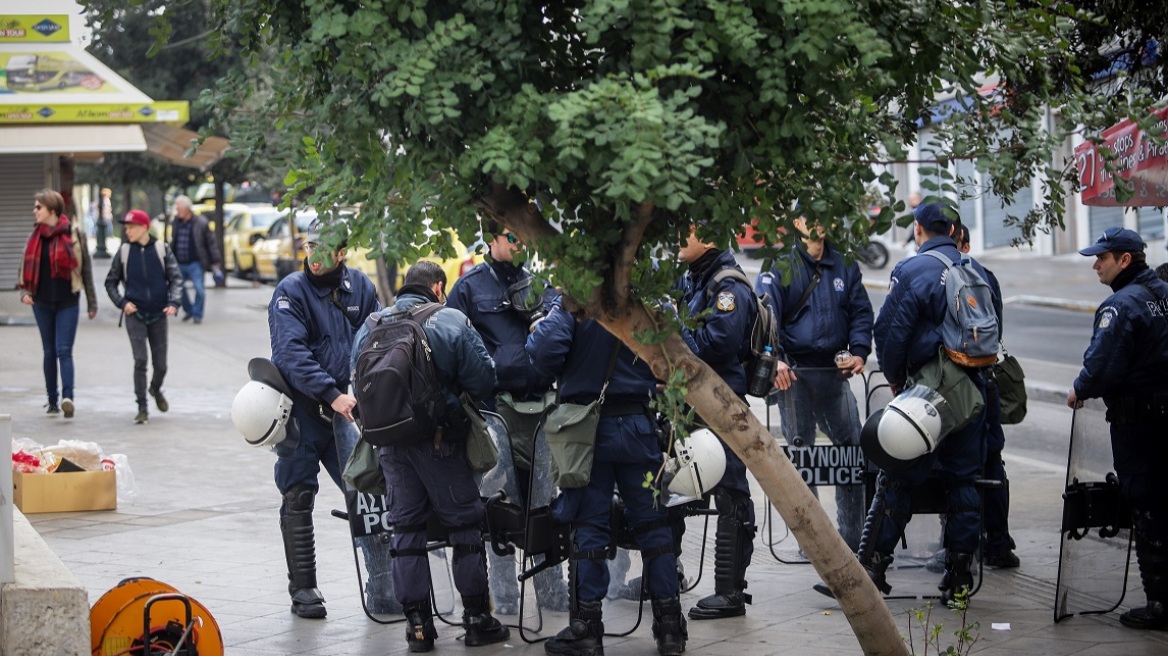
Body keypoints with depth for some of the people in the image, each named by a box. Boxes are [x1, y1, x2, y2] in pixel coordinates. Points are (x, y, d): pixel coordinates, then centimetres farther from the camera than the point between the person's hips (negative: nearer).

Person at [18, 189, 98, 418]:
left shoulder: (74, 234, -4)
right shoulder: (36, 236, 7)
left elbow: (86, 268, 0)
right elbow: (26, 266, 13)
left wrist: (92, 303, 1)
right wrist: (24, 291, -5)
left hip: (68, 302, -4)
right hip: (42, 303, 4)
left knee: (64, 350, -13)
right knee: (49, 352, 9)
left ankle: (67, 396, -21)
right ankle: (53, 401, 15)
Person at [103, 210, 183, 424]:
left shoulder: (161, 250, -1)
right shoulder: (124, 252, 1)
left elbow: (176, 278, -1)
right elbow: (110, 282, 9)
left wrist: (173, 303, -16)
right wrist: (121, 303, -6)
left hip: (158, 314, 1)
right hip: (135, 314, -1)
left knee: (160, 364, 7)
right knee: (140, 360, -13)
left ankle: (155, 389, 40)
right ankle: (142, 408, -5)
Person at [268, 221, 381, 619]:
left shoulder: (359, 287, 4)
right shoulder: (291, 291, -9)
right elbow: (293, 352, -20)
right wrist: (332, 395, -28)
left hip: (345, 404, 3)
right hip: (300, 408, -3)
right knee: (298, 498, 1)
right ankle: (302, 588, 9)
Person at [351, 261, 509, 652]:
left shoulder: (370, 327, 6)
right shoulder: (453, 323, -7)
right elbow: (483, 381, -9)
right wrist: (459, 403, 11)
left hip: (389, 442, 4)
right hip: (439, 441, -4)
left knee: (406, 526, 11)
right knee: (465, 521, 7)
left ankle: (417, 623, 10)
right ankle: (477, 619, 10)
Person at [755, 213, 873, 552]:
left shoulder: (844, 266, 14)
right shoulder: (780, 267, 2)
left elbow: (861, 311, 13)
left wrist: (859, 351, -5)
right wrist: (774, 359, -23)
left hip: (835, 372, 3)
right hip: (794, 373, -3)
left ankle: (852, 537, 9)